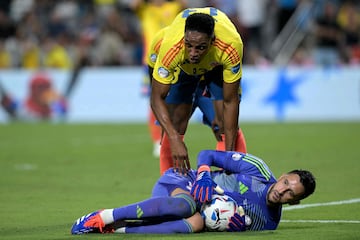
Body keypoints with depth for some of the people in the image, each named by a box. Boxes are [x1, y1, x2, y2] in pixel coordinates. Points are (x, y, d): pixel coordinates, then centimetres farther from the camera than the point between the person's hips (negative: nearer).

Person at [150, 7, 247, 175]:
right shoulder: (171, 47, -44)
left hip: (219, 66, 0)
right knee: (174, 125, -9)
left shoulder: (231, 46, -43)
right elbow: (157, 98, -34)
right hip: (182, 67, 0)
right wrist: (175, 140, -48)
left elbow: (230, 102, -32)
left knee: (227, 126, -12)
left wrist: (229, 154, -33)